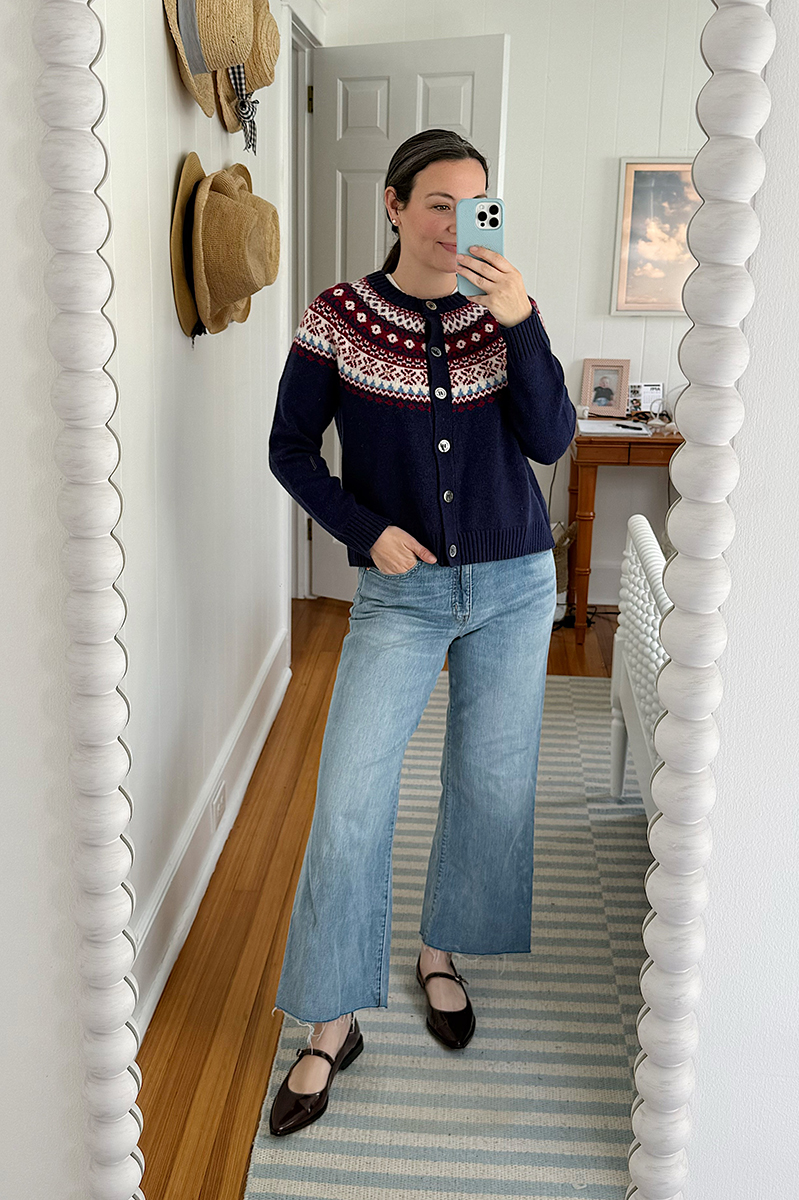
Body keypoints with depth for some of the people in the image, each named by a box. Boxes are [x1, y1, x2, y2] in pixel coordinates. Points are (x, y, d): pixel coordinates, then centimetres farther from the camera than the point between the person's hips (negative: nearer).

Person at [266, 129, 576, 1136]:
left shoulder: (502, 310, 0)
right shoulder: (338, 319, -5)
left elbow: (550, 440, -11)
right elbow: (290, 448, 1)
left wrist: (522, 323, -23)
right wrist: (364, 529, -12)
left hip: (512, 587, 3)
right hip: (400, 592, -2)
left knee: (492, 787, 10)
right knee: (349, 803, -8)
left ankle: (440, 953, 36)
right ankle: (332, 1024, 10)